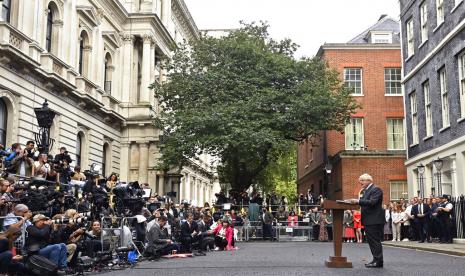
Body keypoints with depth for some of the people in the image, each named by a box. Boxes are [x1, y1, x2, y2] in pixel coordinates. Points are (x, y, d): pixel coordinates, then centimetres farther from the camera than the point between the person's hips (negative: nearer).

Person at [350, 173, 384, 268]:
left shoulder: (376, 189, -11)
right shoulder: (363, 191, 18)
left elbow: (372, 202, -23)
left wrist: (358, 201, -26)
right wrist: (354, 202, 1)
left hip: (374, 220, -10)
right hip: (368, 220, 10)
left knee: (375, 241, -6)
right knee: (371, 241, 12)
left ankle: (378, 261, -1)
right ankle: (376, 260, 19)